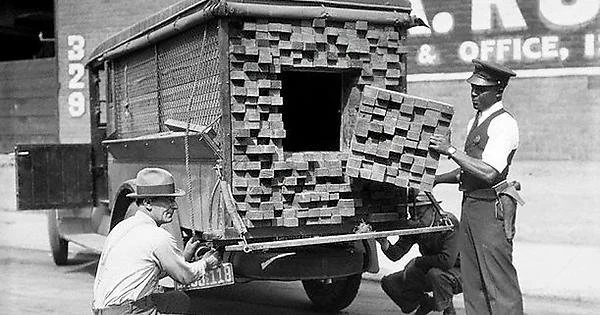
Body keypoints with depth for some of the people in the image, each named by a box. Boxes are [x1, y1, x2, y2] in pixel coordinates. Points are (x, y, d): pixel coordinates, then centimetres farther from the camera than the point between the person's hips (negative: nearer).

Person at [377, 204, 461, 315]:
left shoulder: (449, 222, -26)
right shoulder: (414, 226, -8)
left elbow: (447, 261, -36)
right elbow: (395, 255, -11)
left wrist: (417, 261, -23)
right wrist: (385, 244, -34)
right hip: (428, 271, 6)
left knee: (435, 273, -39)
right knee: (388, 282, -3)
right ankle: (426, 303, 17)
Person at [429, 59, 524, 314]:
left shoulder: (504, 124, -13)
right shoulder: (475, 121, 16)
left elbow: (489, 173, -22)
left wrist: (451, 151, -19)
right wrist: (437, 179, 11)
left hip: (491, 208, -9)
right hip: (469, 205, 9)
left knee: (499, 282, -4)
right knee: (472, 282, 14)